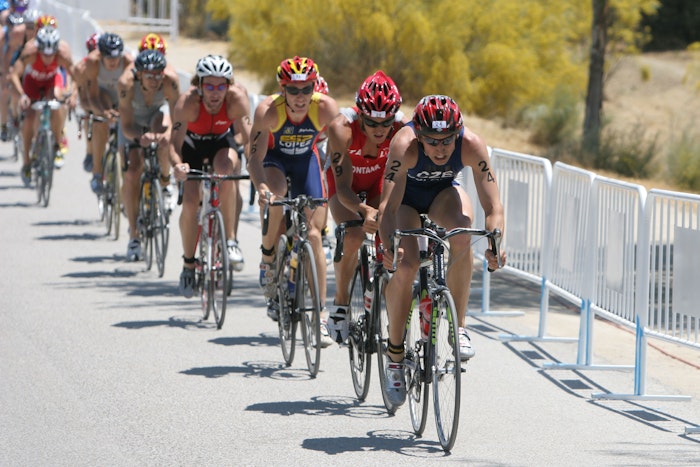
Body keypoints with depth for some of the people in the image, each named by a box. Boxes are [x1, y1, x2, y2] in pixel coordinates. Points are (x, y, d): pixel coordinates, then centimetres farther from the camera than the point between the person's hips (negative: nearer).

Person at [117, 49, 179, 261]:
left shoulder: (169, 82, -36)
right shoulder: (127, 83, -38)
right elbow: (127, 126, -36)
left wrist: (168, 134, -56)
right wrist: (140, 136, -57)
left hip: (158, 111, 0)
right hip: (134, 119, 0)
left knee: (161, 135, -36)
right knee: (131, 174, -11)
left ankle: (165, 181, -5)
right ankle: (134, 237, 0)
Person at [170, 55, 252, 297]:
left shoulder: (236, 97, -32)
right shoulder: (188, 102, -34)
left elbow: (248, 137, -37)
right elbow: (175, 143, -39)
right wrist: (178, 165, -60)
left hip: (222, 143, 0)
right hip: (193, 145, 0)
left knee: (225, 169, -34)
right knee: (190, 202, -17)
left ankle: (231, 241, -23)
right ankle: (188, 264, 6)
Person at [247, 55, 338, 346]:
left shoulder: (326, 109, -29)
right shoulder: (268, 110, -32)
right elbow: (255, 157, -35)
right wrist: (261, 187, -54)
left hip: (305, 160, 1)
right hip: (274, 159, -1)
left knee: (313, 235, -11)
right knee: (276, 195, -36)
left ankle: (320, 316, -7)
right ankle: (268, 260, -11)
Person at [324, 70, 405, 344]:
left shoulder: (402, 129, -32)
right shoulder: (342, 127, -37)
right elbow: (343, 188, -39)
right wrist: (366, 211, -58)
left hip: (379, 180, 2)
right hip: (345, 180, -2)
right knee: (353, 236, -27)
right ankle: (340, 302, -6)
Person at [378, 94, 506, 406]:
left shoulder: (471, 146, -33)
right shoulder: (405, 145, -37)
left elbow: (493, 206, -34)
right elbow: (388, 205, -43)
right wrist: (389, 246, -60)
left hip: (444, 193, 1)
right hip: (407, 196, -1)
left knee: (463, 231, -32)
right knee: (405, 266, -22)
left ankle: (458, 327, -20)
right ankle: (395, 353, -3)